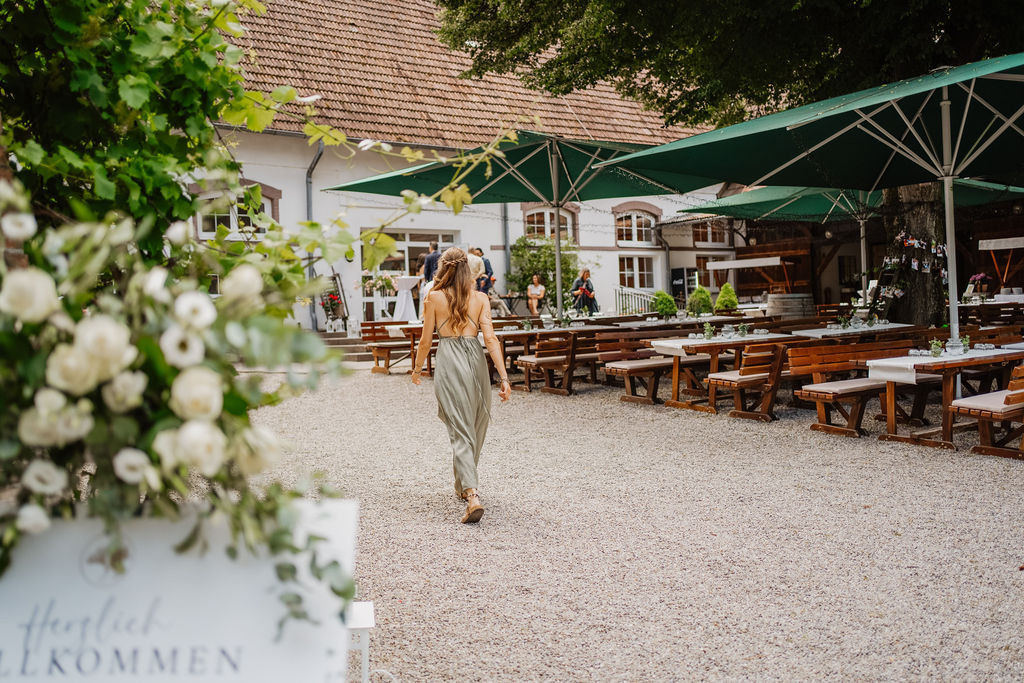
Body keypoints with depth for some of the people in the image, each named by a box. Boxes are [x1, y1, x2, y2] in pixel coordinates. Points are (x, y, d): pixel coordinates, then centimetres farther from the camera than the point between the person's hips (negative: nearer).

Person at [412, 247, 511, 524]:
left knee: (460, 431, -4)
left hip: (449, 362, -2)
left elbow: (425, 341, 4)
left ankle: (472, 496, -20)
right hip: (475, 359, 2)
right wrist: (504, 377, -7)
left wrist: (417, 369, 20)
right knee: (475, 428, 19)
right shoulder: (480, 298, 4)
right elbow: (490, 338, -5)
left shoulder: (434, 298, 1)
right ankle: (464, 487, 36)